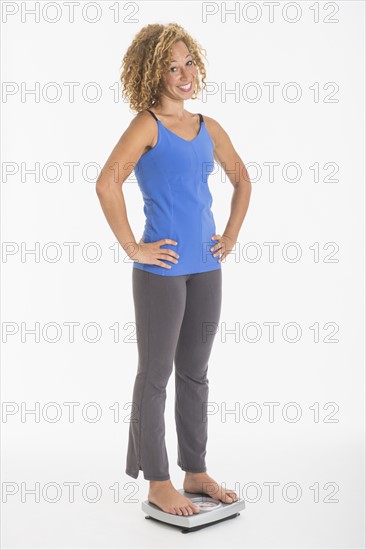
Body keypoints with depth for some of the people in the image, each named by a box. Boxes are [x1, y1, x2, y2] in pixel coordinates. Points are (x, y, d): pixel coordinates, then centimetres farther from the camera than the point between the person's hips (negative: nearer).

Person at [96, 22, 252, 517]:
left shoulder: (208, 128, 10)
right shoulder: (147, 124, -8)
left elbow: (242, 180, 24)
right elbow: (107, 184, -21)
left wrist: (232, 235, 13)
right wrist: (132, 248, -18)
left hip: (206, 267, 7)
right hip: (162, 269, -6)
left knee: (195, 373, 15)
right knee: (155, 374, 5)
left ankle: (195, 472, 29)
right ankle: (158, 482, 18)